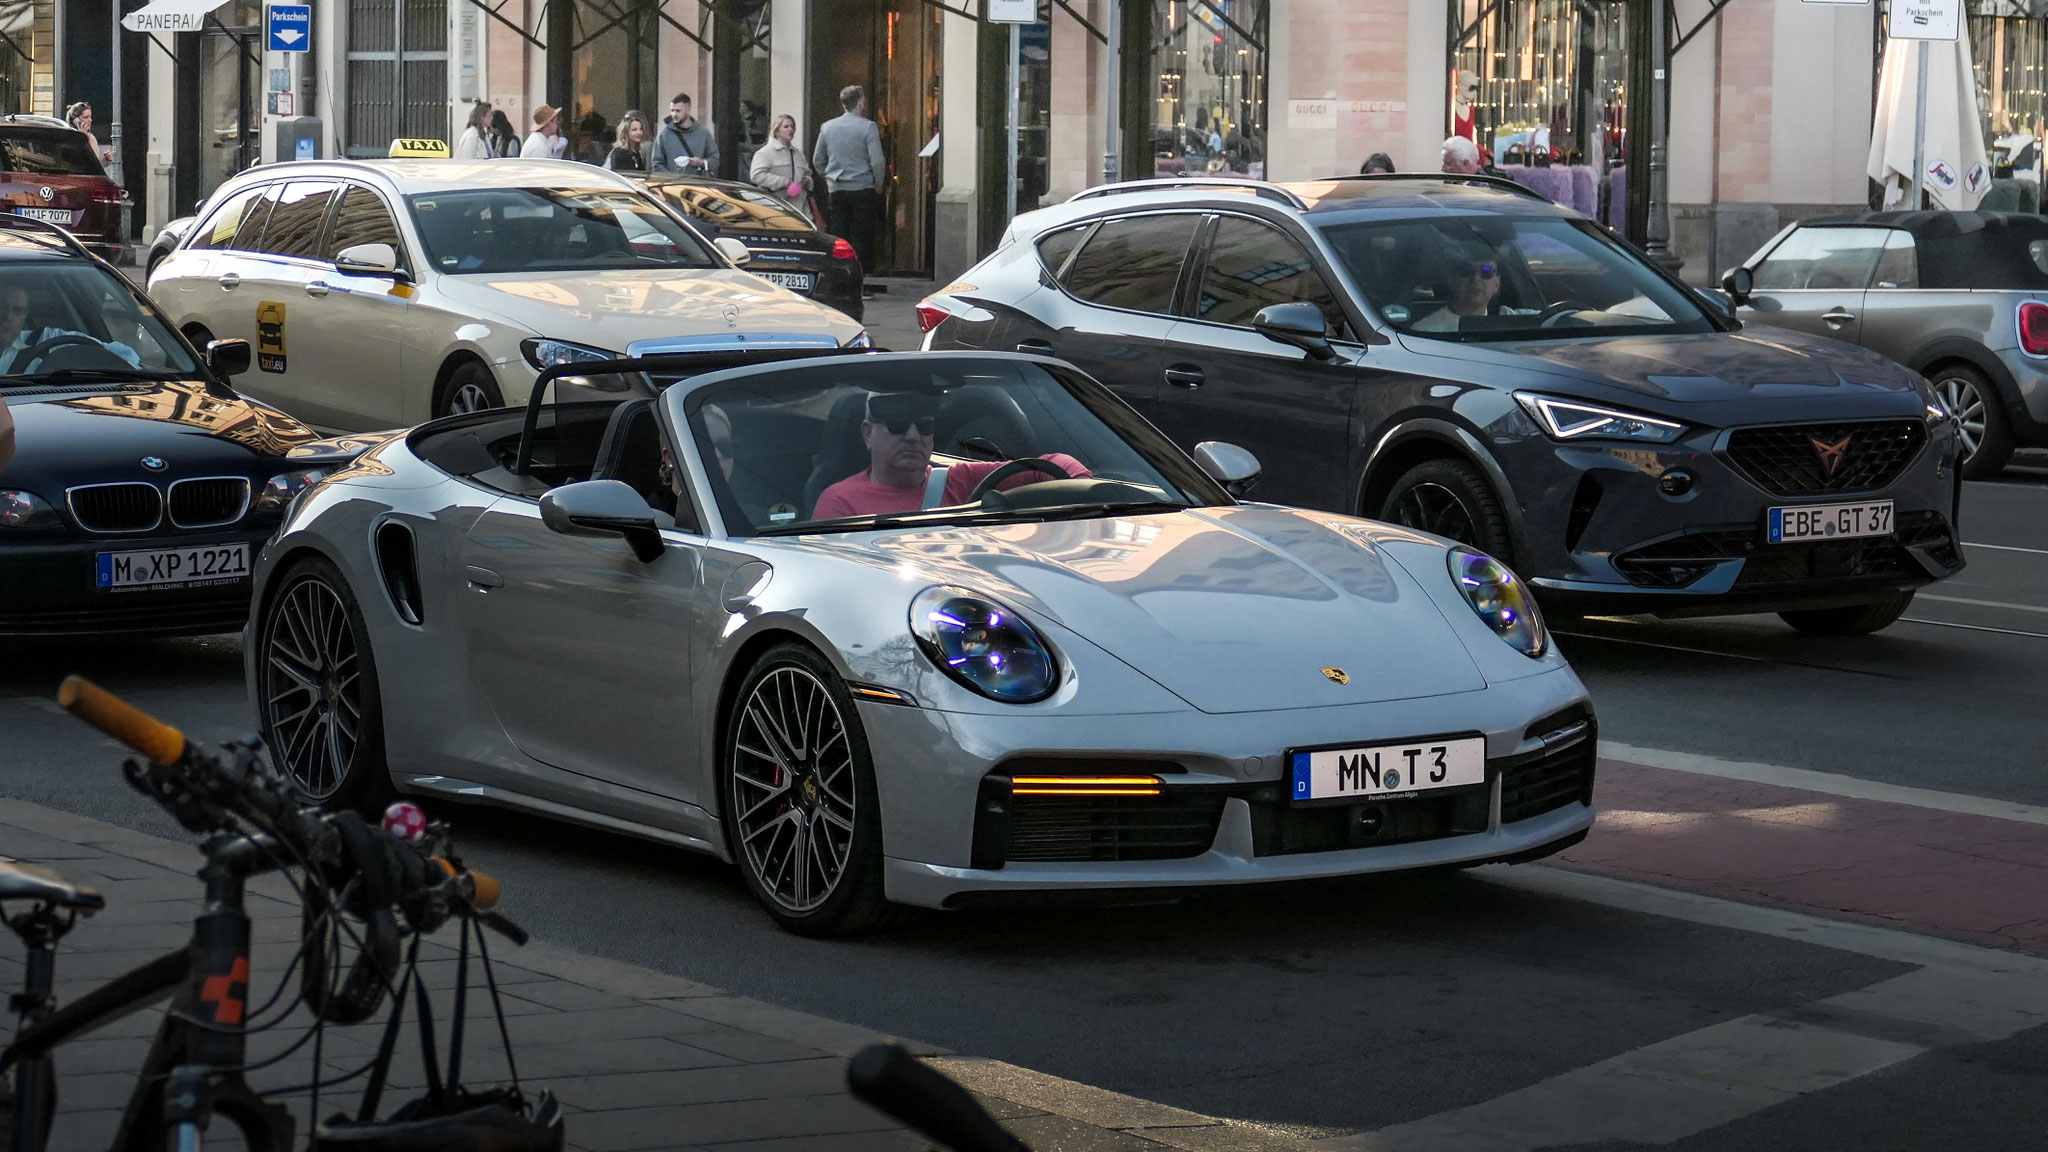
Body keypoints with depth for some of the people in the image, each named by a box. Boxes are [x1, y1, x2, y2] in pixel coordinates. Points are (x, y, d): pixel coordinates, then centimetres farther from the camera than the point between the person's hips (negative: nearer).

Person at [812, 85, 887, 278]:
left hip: (835, 190, 4)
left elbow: (817, 161, 12)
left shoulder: (827, 127, 7)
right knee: (861, 240, -1)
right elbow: (877, 162, -11)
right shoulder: (868, 127, -7)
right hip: (862, 189, -4)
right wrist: (878, 187, 3)